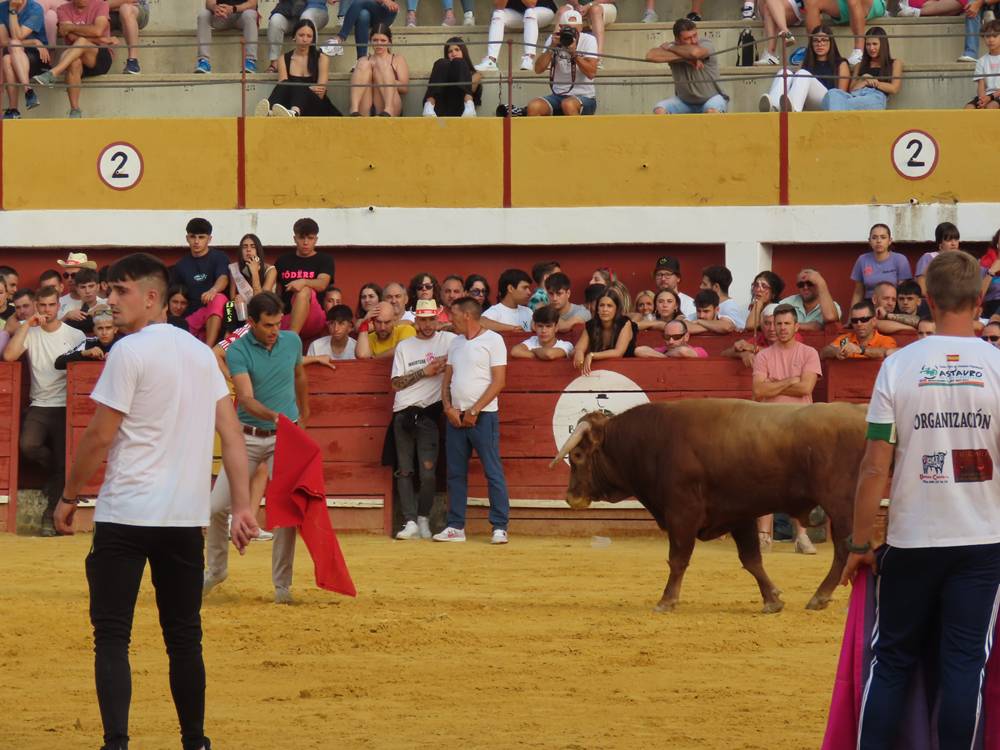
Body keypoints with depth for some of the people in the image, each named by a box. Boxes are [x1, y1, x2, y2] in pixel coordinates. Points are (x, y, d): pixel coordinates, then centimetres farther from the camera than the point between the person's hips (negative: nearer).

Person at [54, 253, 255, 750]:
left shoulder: (130, 351, -9)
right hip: (186, 517, 6)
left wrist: (69, 497, 2)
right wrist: (242, 506, 5)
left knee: (111, 635, -3)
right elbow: (231, 433, 7)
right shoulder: (201, 353, 11)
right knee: (184, 638, 13)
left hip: (124, 517, -6)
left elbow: (100, 436, -10)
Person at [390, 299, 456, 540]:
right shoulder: (404, 346, 13)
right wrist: (424, 371, -5)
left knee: (428, 472, -8)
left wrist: (446, 361, -11)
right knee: (404, 470, -1)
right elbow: (396, 383, 4)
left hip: (429, 413, -3)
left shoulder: (448, 340, 7)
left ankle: (423, 520, 8)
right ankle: (410, 522, -1)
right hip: (403, 414, 3)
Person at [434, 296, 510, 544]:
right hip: (455, 416, 7)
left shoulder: (492, 340, -4)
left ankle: (500, 528, -5)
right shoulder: (455, 343, 16)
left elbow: (498, 382, -9)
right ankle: (455, 527, 11)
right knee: (455, 474, 7)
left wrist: (474, 411, -12)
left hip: (483, 415, -6)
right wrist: (448, 408, -1)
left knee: (493, 472, -7)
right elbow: (447, 379, 16)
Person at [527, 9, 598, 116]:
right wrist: (552, 46, -14)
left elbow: (591, 73, -16)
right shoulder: (554, 39, 5)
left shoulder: (588, 40, -4)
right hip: (558, 95, 3)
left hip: (584, 97, -3)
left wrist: (574, 53, -25)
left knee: (568, 104, -37)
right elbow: (538, 69, -5)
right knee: (533, 106, -25)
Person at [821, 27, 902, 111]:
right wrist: (863, 80, 5)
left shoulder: (895, 63, 27)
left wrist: (873, 82, 7)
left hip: (876, 98, -3)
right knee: (832, 93, -40)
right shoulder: (859, 66, 36)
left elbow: (894, 89, 12)